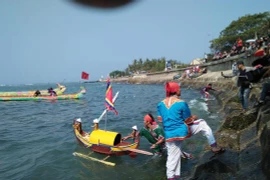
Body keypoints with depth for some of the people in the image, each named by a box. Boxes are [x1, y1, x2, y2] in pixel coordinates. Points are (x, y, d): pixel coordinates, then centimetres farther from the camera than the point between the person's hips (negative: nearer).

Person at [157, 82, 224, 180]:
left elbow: (160, 119, 12)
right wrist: (194, 118, 18)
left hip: (169, 135, 4)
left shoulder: (160, 104, 3)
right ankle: (214, 147, 21)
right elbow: (188, 121, -4)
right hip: (183, 131, -4)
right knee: (202, 123, 17)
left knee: (172, 157, 17)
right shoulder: (181, 103, -12)